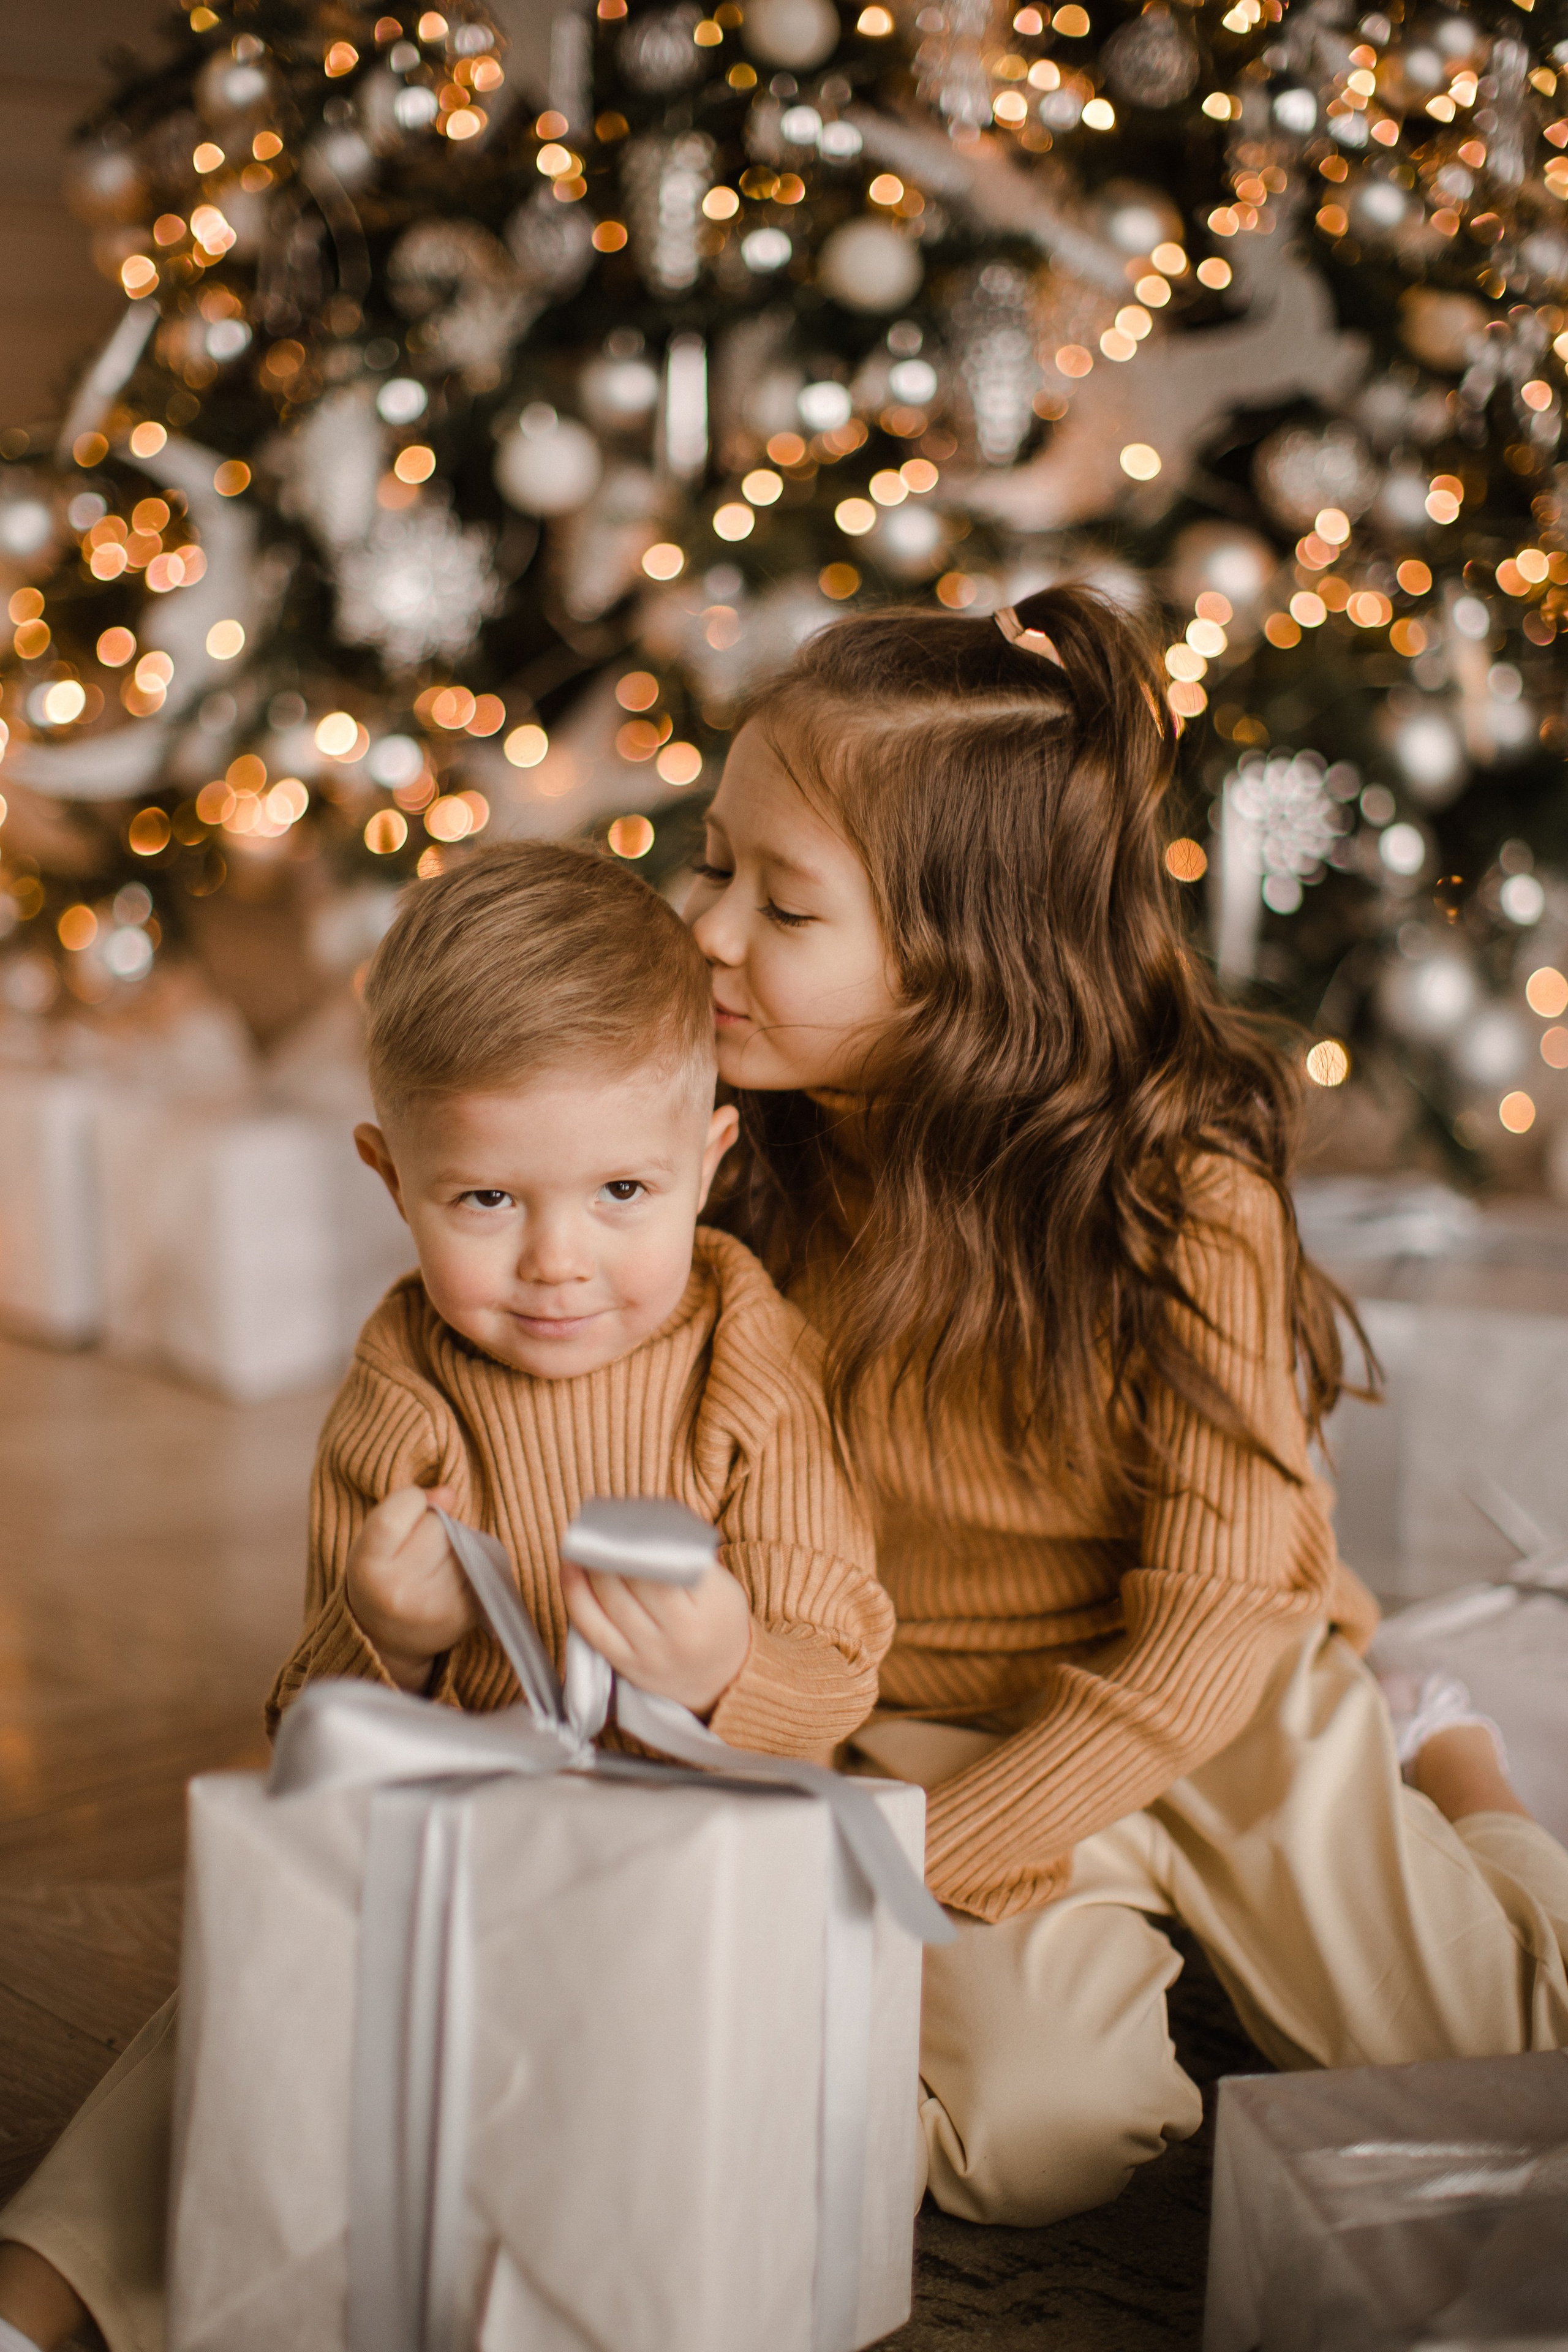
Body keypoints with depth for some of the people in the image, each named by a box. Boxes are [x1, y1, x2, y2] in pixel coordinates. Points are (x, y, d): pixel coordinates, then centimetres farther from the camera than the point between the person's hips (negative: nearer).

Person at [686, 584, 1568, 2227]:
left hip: (1221, 1717, -1)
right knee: (1037, 2132, -25)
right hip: (923, 1722, 2)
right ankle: (1100, 1939, 8)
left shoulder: (1188, 1200, -21)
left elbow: (1213, 1631, -20)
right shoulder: (739, 1169, -8)